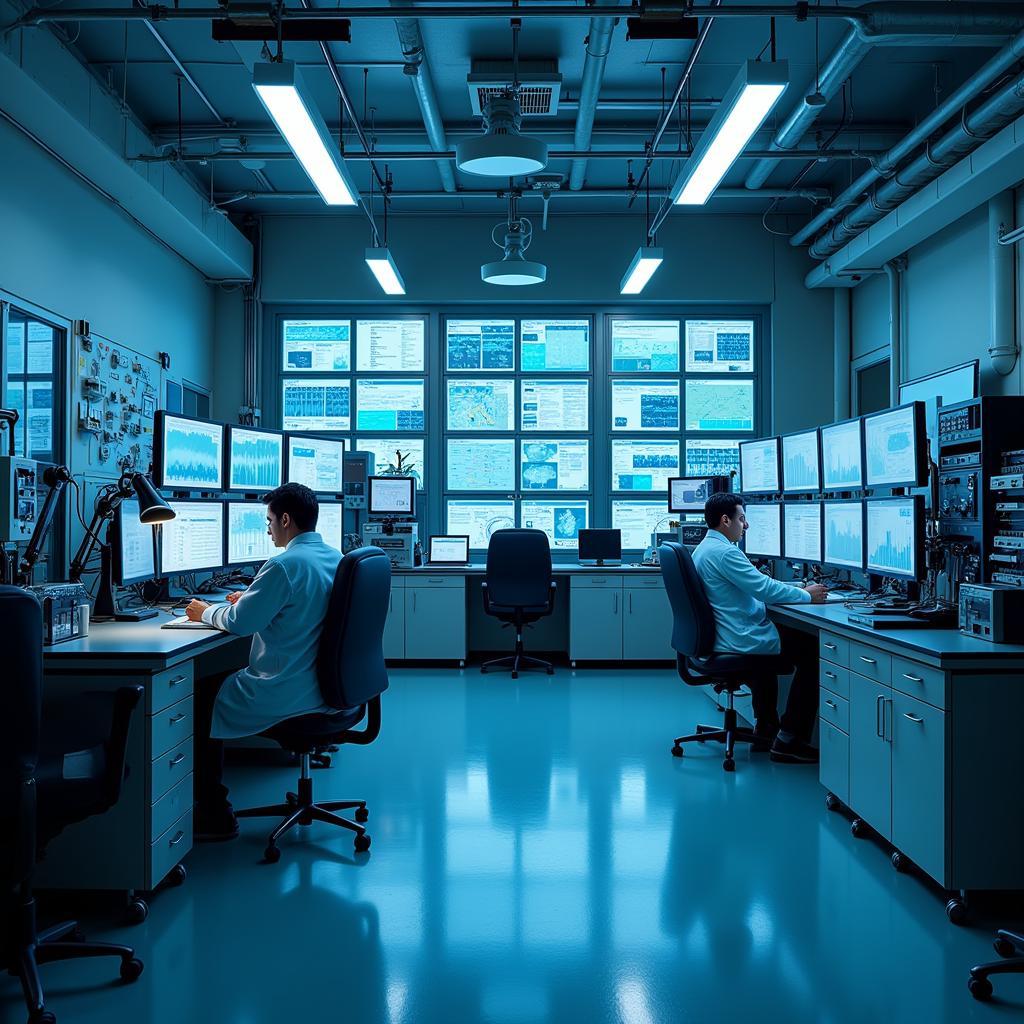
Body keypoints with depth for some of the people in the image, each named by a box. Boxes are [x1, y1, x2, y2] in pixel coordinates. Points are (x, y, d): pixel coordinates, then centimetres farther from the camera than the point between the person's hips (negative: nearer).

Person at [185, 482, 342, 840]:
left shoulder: (285, 565, -21)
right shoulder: (335, 558, 6)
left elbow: (238, 623, -17)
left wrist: (206, 612, 2)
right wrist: (250, 598, 20)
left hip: (288, 693, -9)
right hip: (327, 686, 9)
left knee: (201, 697, 10)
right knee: (222, 676, 24)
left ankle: (215, 815, 16)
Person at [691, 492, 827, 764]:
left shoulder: (703, 549, 14)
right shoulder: (724, 552, -20)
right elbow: (765, 589, -22)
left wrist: (796, 590, 13)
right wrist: (806, 595, -7)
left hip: (719, 638, 11)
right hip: (740, 641, -11)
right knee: (812, 652, -1)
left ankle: (764, 729, 36)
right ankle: (788, 741, 1)